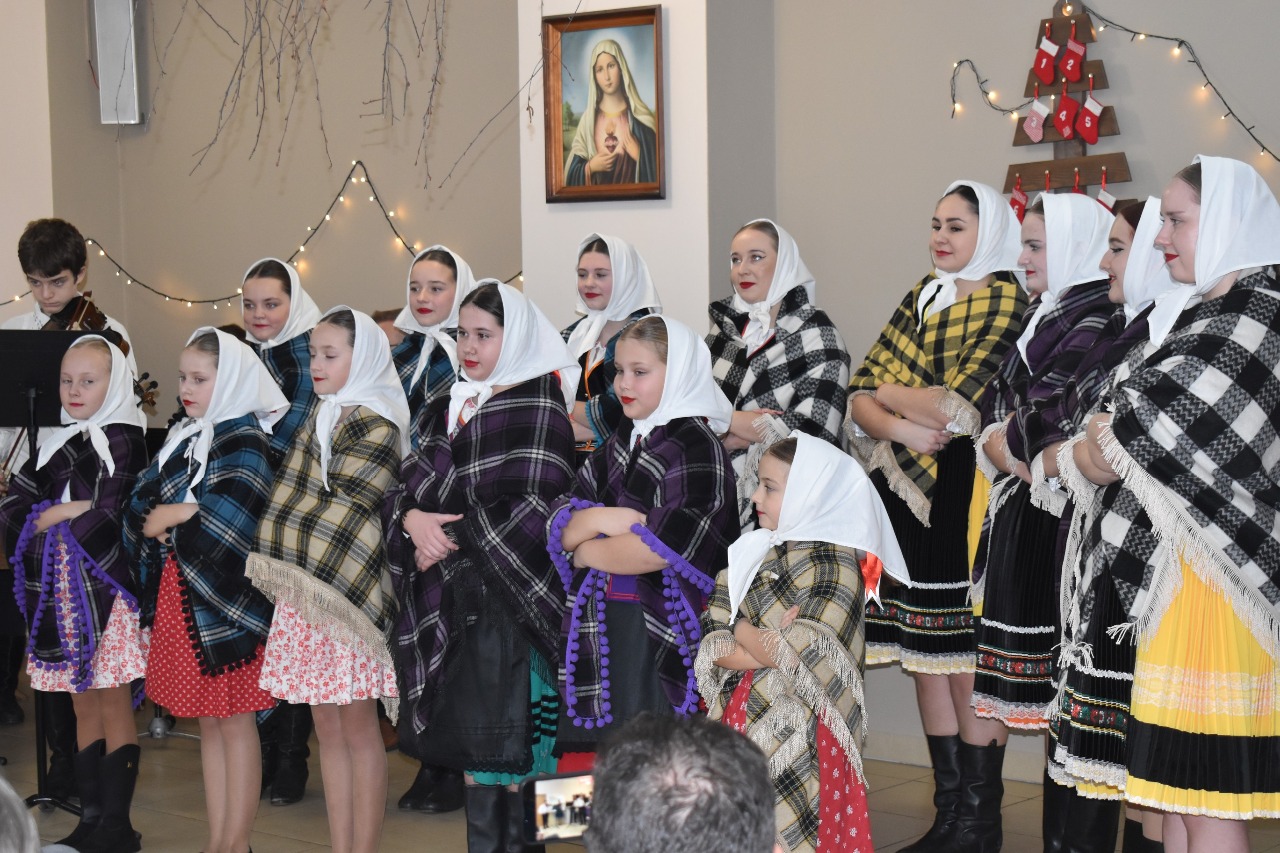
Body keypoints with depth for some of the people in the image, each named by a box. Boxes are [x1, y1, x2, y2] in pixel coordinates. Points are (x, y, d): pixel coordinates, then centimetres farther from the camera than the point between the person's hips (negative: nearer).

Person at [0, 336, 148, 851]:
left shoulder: (121, 440, -5)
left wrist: (51, 518, -4)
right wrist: (74, 512, -9)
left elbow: (109, 518, -16)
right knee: (84, 710, 12)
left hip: (105, 590, -6)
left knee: (114, 709, 0)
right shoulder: (58, 443, 14)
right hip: (61, 592, 6)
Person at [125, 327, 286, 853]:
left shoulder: (243, 437, -9)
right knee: (208, 722, 13)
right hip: (182, 596, 8)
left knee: (234, 721, 1)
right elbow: (141, 502, 10)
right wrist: (169, 518, -11)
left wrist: (170, 519, -10)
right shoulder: (184, 438, 15)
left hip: (224, 600, -8)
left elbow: (229, 518, -22)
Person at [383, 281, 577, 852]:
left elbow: (535, 504, -16)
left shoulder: (539, 405, -6)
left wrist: (455, 540, -12)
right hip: (449, 602, 7)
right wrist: (411, 517, -10)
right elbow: (405, 484, 12)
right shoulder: (447, 409, 16)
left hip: (507, 594, -7)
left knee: (508, 748, -4)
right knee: (469, 739, 11)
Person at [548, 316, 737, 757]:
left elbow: (656, 550, -19)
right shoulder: (620, 443, 14)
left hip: (657, 636, -7)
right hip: (598, 629, 7)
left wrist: (586, 551, -4)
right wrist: (602, 519, -13)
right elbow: (561, 527, 8)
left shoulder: (697, 448, -8)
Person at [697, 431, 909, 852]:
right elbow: (712, 647, 2)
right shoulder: (749, 553, 9)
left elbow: (800, 658, -20)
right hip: (742, 717, 6)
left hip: (800, 734, -6)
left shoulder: (836, 563, -10)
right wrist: (766, 647, -14)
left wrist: (744, 631, -7)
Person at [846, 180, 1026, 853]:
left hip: (967, 497, -7)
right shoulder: (921, 297, 15)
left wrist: (888, 394, -1)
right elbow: (859, 392, 7)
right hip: (909, 494, 7)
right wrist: (902, 426, -13)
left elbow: (956, 409, -17)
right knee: (923, 661, 10)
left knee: (967, 668, -3)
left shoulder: (1007, 304, -6)